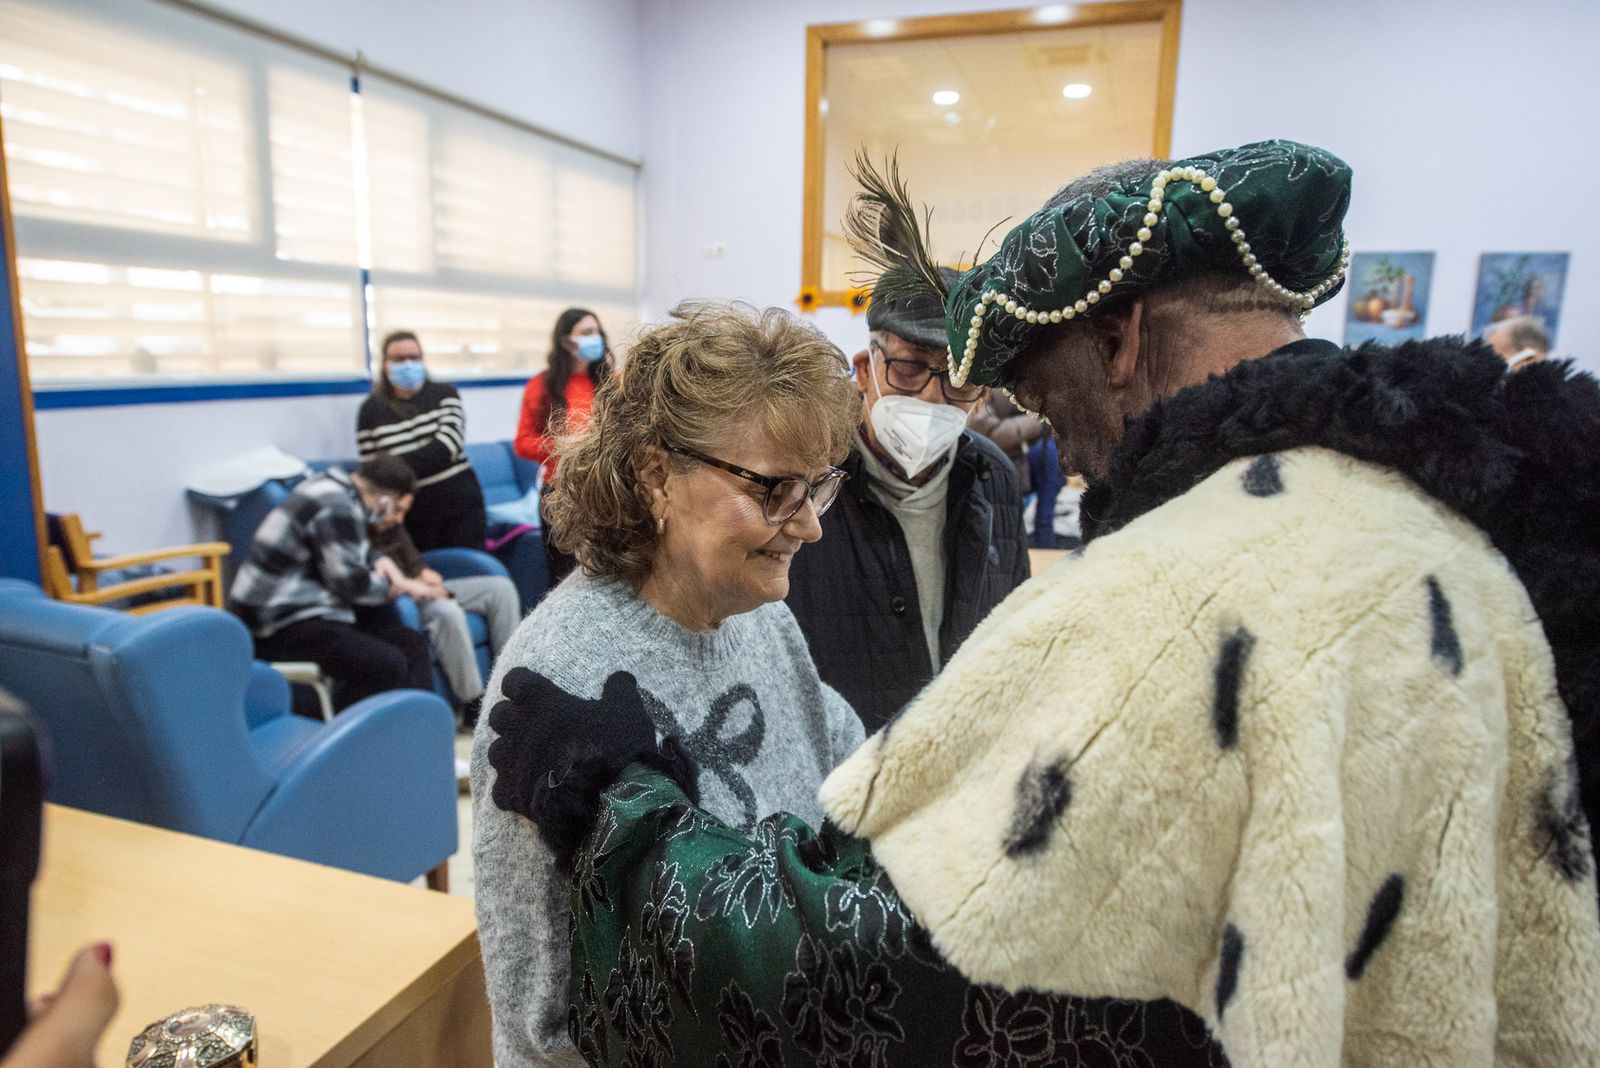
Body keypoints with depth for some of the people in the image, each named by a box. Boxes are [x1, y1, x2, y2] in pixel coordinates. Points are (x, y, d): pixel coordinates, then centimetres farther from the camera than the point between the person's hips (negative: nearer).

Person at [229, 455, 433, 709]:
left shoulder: (337, 491, 11)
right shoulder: (336, 507, -18)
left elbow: (347, 557, 25)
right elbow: (351, 582, -20)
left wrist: (379, 562, 5)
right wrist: (391, 586, 0)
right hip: (280, 623, -10)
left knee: (413, 643, -1)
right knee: (387, 664, -26)